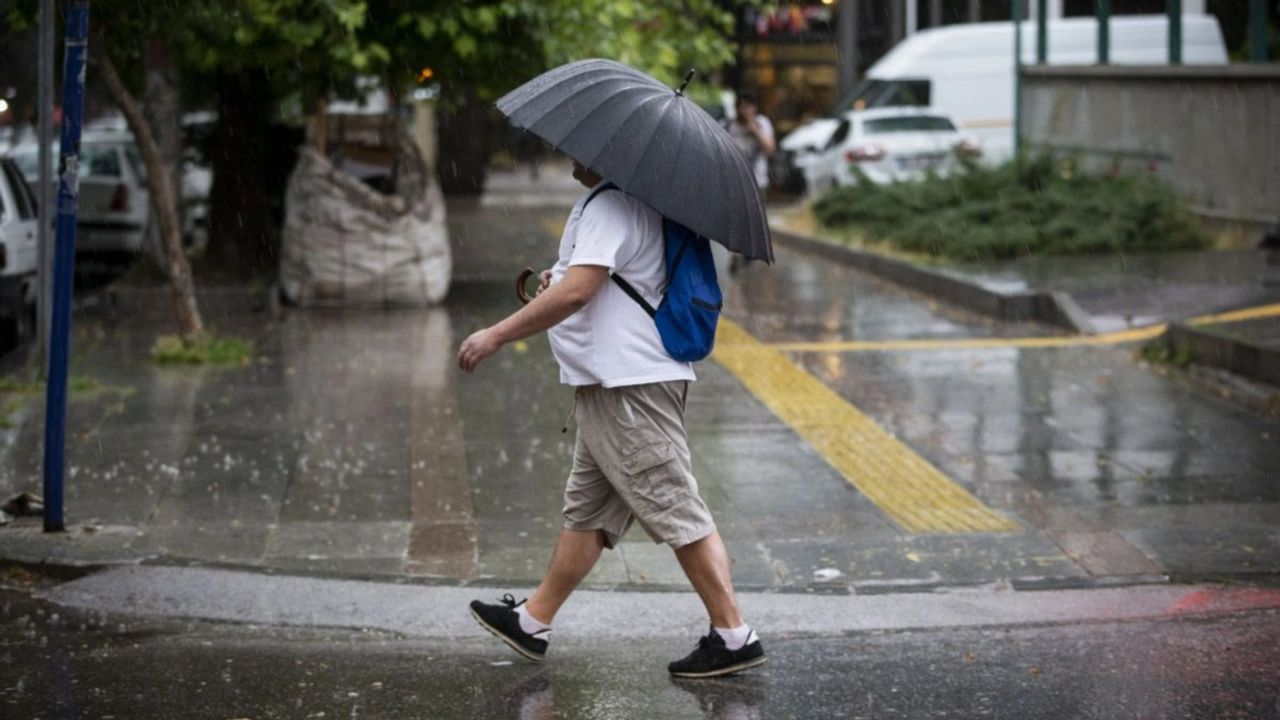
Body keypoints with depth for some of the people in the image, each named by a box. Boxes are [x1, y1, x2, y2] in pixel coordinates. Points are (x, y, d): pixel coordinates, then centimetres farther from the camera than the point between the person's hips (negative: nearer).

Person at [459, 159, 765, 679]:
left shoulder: (610, 206, -16)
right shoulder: (629, 201, 17)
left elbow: (577, 290, -26)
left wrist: (497, 335, -20)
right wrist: (558, 281, 15)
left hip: (630, 387, -11)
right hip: (614, 383, 11)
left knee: (675, 509, -8)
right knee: (586, 510, 16)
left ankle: (733, 636, -5)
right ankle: (532, 622, 25)